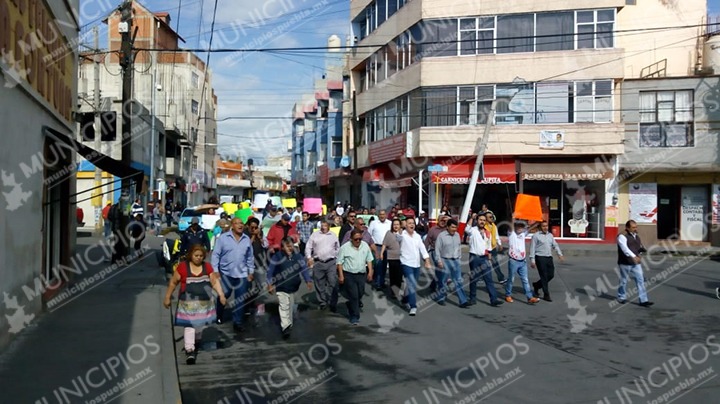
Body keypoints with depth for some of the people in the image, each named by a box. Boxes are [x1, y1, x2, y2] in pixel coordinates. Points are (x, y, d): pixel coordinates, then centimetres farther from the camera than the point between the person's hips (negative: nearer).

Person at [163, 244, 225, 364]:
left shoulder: (207, 266, 0)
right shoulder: (183, 266, -9)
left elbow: (215, 282, -1)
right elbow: (173, 282, 0)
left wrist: (221, 295, -11)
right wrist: (167, 297, 2)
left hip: (205, 302, 3)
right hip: (188, 303, -3)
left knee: (202, 324, 14)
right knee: (189, 325, -10)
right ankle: (189, 350, -9)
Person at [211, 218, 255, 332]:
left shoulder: (247, 239, 5)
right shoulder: (223, 238, -6)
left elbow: (250, 257, 12)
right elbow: (216, 255, -4)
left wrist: (251, 271, 10)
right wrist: (215, 270, -8)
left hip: (242, 274, 3)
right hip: (226, 273, -2)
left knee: (241, 300, 4)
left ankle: (237, 322, 15)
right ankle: (219, 316, 36)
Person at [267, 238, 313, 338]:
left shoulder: (298, 256, -4)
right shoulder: (277, 257, -14)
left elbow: (304, 268, -1)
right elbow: (270, 271, -10)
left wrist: (308, 281, -12)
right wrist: (270, 284, -15)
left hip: (293, 287, 4)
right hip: (281, 287, -4)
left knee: (290, 306, 20)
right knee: (284, 306, -13)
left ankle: (289, 323, 38)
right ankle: (285, 327, -13)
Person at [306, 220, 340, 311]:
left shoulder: (333, 235, 10)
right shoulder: (315, 235, 6)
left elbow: (338, 249, 16)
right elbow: (308, 247, 6)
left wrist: (338, 259, 9)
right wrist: (309, 257, -7)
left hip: (331, 263, 0)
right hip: (318, 263, 1)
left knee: (332, 283, -6)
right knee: (319, 284, 6)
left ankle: (333, 303, 0)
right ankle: (322, 302, 19)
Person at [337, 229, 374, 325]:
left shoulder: (365, 246, 3)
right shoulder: (345, 248, -9)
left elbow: (369, 260, 12)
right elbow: (339, 262, -5)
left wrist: (370, 272, 6)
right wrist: (341, 276, -9)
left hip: (361, 274, 5)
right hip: (349, 275, -5)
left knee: (360, 294, 14)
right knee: (354, 295, -6)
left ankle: (350, 305, 43)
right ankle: (354, 316, 5)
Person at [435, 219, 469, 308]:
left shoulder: (457, 235, 8)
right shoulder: (441, 236, -8)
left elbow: (459, 247, 16)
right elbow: (437, 249, -7)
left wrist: (459, 257, 13)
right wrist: (439, 261, -11)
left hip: (456, 261, 5)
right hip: (445, 261, -4)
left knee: (459, 281, 2)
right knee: (443, 281, 6)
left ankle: (462, 301, 1)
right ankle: (440, 298, 23)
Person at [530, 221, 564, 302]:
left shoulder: (550, 235, 14)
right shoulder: (536, 235, -5)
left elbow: (555, 245, 12)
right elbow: (532, 248, -6)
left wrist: (559, 254, -5)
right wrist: (532, 260, -11)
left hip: (549, 258, 6)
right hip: (540, 258, -6)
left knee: (551, 275, 7)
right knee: (544, 277, -4)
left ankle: (536, 285, 29)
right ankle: (546, 295, 4)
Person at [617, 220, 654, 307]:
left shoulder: (637, 236, 12)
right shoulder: (622, 236, -14)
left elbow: (639, 247, 24)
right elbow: (625, 248, -28)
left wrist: (642, 249, 0)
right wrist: (633, 256, -40)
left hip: (636, 263, 6)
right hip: (625, 263, -6)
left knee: (640, 280, -2)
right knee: (624, 281, 7)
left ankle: (643, 300, -2)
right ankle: (622, 297, 26)